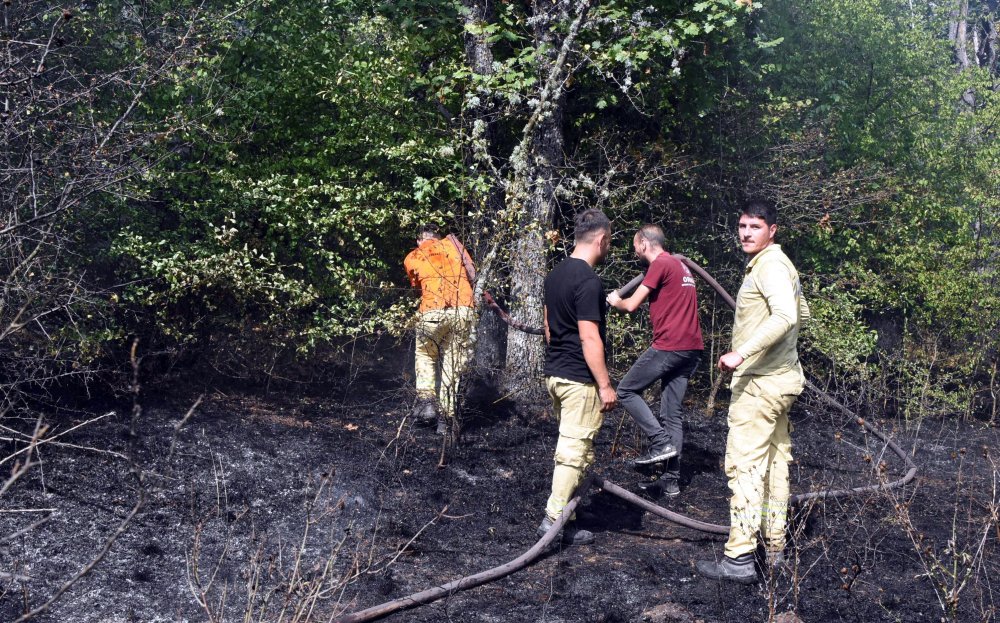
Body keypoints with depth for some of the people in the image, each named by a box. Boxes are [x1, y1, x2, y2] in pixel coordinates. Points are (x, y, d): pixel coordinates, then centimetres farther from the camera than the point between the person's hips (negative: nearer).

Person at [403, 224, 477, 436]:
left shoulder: (411, 258, 17)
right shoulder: (451, 243, 18)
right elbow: (471, 273, 16)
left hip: (433, 312, -1)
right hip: (464, 310, 1)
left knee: (425, 355, 24)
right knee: (453, 363, 10)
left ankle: (426, 400, 7)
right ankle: (446, 419, 9)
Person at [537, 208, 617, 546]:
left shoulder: (556, 274, 10)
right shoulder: (589, 281, -19)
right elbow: (589, 338, -21)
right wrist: (605, 385, -17)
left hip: (554, 373, 9)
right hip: (579, 379, -9)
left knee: (569, 446, 19)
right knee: (575, 451, -2)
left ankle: (560, 509, 26)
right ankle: (555, 520, 0)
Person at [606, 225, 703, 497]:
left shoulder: (660, 265, -8)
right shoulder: (679, 265, 21)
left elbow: (632, 305, -9)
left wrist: (616, 301, 12)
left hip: (669, 346, -9)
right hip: (692, 347, 9)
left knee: (626, 391, 4)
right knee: (672, 413, 10)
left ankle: (661, 441, -4)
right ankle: (671, 480, 10)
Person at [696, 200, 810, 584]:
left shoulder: (770, 266, -15)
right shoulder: (776, 264, 18)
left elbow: (786, 316, -32)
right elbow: (802, 313, 31)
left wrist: (742, 352, -35)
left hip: (760, 382, -11)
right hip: (779, 378, 11)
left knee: (744, 465, -11)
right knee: (774, 462, 15)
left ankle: (739, 559, -11)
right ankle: (774, 548, 24)